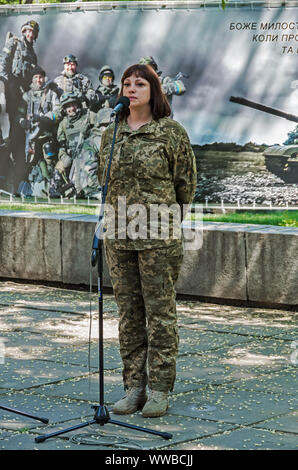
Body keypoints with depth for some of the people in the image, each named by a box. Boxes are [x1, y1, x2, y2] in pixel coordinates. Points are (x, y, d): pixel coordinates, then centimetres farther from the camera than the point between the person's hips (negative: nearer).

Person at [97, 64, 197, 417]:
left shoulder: (171, 132, -3)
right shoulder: (111, 134, 10)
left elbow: (186, 183, 4)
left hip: (158, 236, -4)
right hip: (118, 235, 4)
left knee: (160, 311, -1)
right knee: (129, 312, 8)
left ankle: (160, 390, 6)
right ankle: (133, 387, 16)